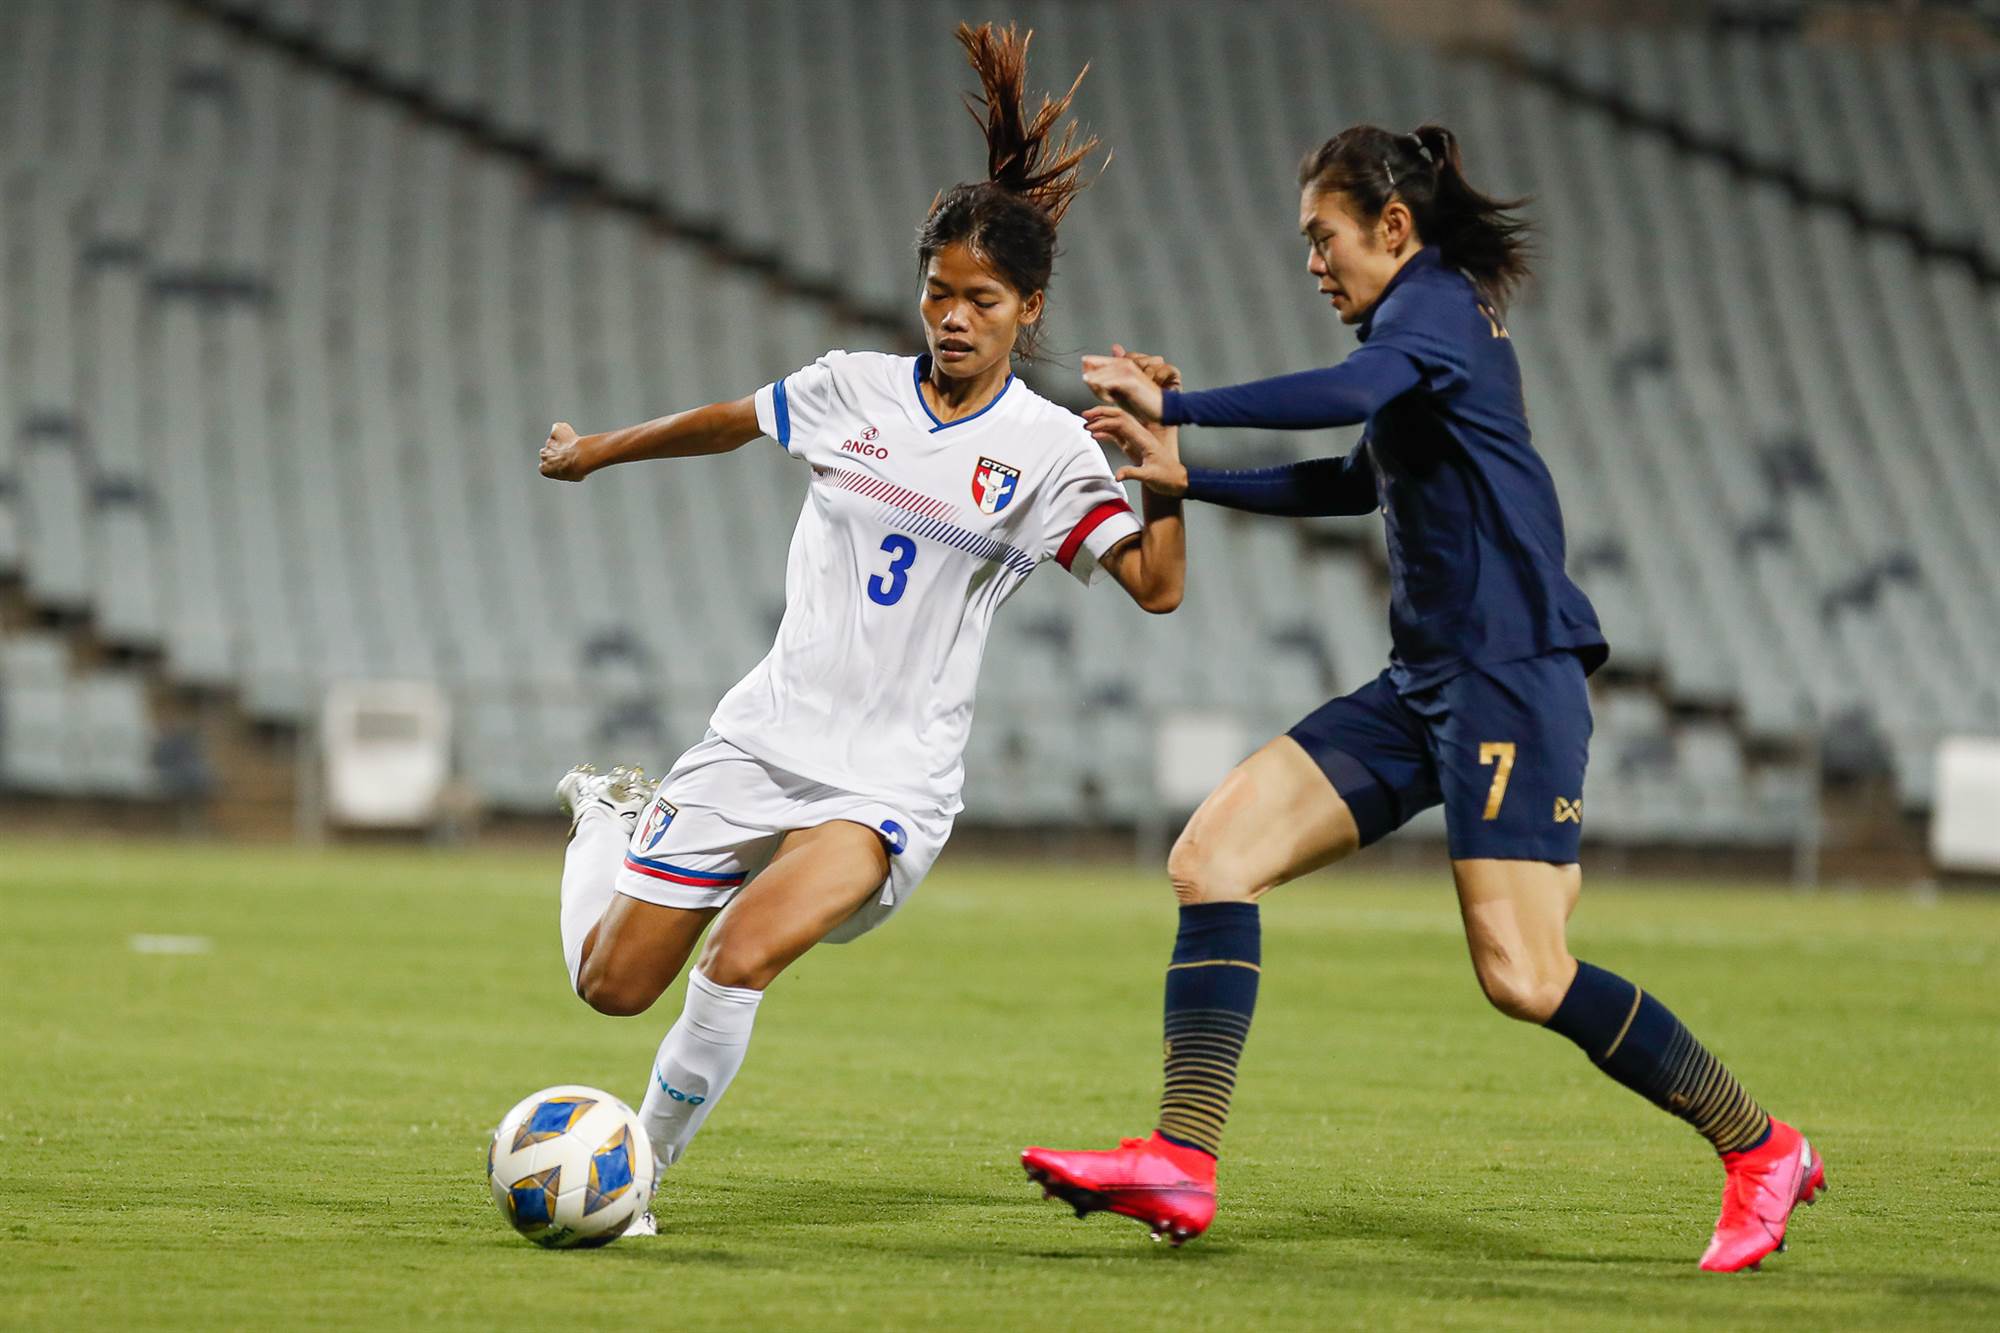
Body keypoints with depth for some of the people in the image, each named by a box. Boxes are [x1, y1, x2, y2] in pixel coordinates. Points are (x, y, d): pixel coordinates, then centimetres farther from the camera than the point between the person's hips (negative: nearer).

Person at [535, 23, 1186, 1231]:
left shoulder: (1049, 451, -7)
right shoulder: (854, 391, 2)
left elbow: (1159, 586, -15)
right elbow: (728, 423, 22)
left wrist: (1163, 470, -31)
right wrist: (599, 453, 34)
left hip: (890, 780, -3)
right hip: (768, 737, 3)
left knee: (738, 960, -29)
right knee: (613, 984, 8)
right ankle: (609, 822, 43)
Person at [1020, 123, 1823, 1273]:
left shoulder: (1434, 304, -7)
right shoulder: (1432, 325, 21)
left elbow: (1347, 393, -30)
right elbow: (1353, 481, 37)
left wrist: (1174, 404, -22)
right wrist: (1188, 478, 32)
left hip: (1511, 672, -10)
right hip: (1426, 684, 10)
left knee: (1524, 977, -16)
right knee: (1212, 855, -3)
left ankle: (1761, 1149, 0)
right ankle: (1183, 1162, -10)